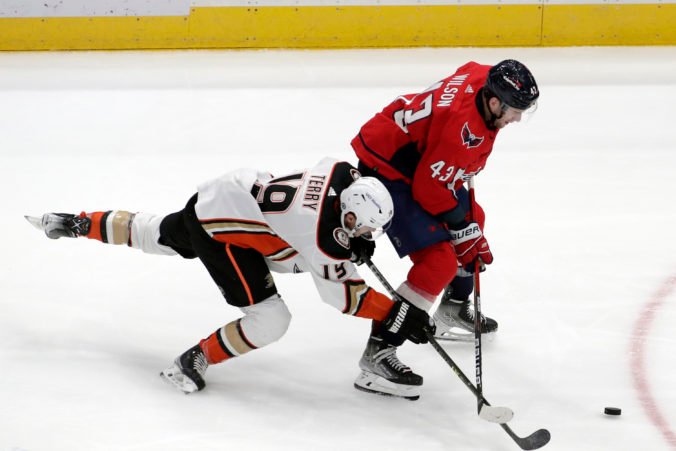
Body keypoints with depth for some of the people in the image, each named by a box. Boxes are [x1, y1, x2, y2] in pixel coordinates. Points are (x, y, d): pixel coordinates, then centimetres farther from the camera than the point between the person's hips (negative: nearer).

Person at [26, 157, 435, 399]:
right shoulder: (320, 238, -34)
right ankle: (195, 363, 3)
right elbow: (344, 294, -23)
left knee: (157, 236, 34)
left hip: (224, 195, 9)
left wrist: (356, 243, 0)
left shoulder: (346, 176, -16)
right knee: (270, 321, -15)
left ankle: (79, 224, 54)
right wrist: (399, 314, -23)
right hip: (218, 230, -9)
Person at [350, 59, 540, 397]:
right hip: (386, 169, -11)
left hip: (420, 159, 11)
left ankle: (453, 310, 43)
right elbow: (430, 188, -26)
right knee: (440, 262, -18)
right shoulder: (463, 127, -32)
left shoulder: (485, 78, -8)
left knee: (472, 218, 25)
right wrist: (465, 233, -13)